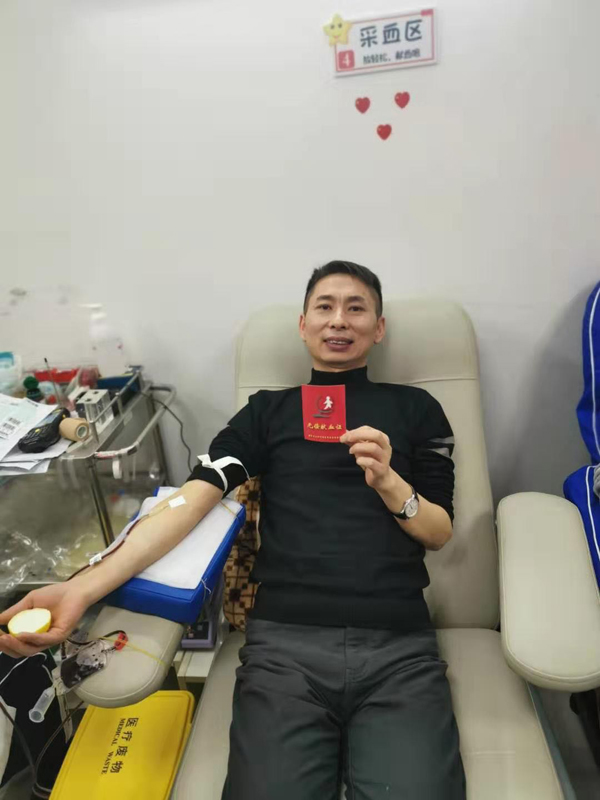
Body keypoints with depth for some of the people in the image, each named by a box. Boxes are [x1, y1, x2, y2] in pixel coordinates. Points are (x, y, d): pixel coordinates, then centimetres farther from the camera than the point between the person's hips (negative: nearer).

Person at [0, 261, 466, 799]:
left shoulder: (415, 408, 13)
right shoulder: (267, 410, 12)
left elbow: (440, 533, 12)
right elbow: (192, 500, 1)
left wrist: (387, 481, -10)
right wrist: (82, 589, -12)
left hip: (398, 647, 0)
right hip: (284, 643, 1)